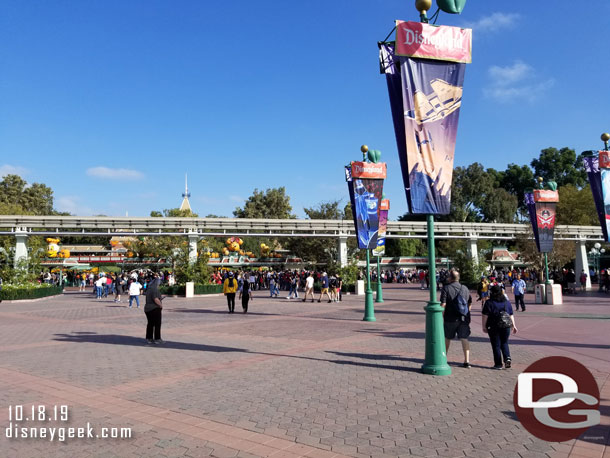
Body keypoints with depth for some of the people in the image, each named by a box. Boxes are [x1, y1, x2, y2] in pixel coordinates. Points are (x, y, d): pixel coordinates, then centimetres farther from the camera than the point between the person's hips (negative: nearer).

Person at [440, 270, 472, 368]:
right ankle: (467, 361, -1)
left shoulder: (446, 288, -8)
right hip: (464, 319, 3)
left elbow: (443, 305, -14)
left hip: (451, 319, -3)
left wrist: (441, 317, -8)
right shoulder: (465, 288, 9)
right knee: (464, 338, 5)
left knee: (447, 338, 13)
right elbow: (470, 303, 14)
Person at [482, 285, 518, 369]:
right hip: (506, 326, 4)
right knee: (504, 343, 18)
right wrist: (513, 326, 17)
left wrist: (484, 326, -6)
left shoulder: (489, 302, -7)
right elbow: (511, 315, 12)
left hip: (493, 327, -4)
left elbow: (485, 315, -11)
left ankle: (498, 364, 6)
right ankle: (507, 358, -4)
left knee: (496, 345, 4)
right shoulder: (507, 302, 8)